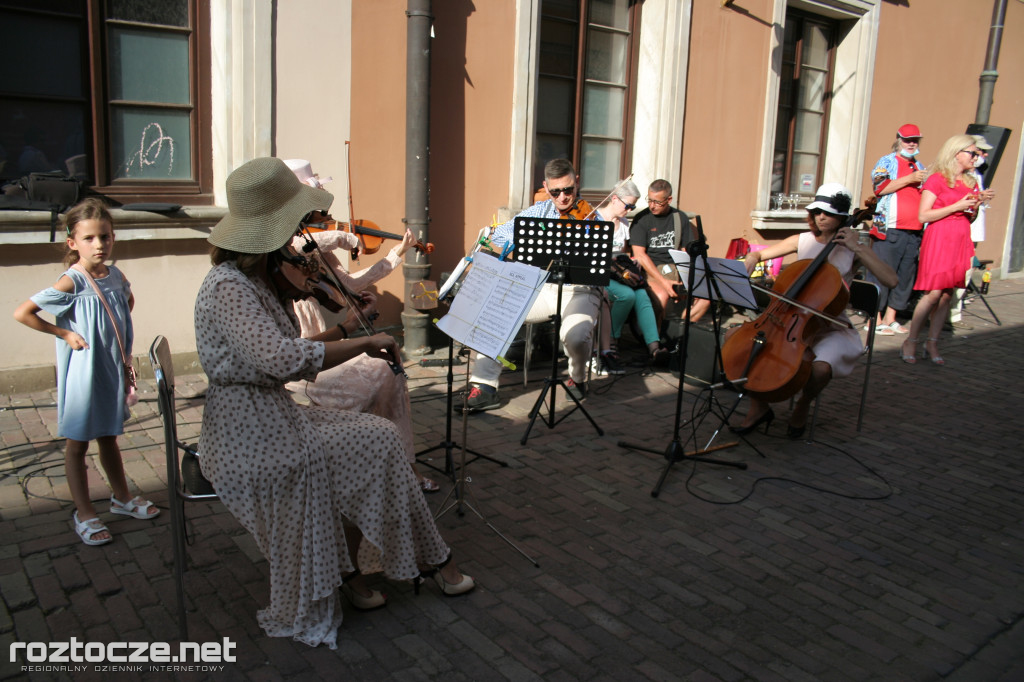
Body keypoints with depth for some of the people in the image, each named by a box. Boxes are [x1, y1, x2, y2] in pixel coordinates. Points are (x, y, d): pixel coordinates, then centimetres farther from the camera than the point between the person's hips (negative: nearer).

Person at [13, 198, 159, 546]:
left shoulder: (116, 275, 0)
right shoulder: (72, 283, -18)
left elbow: (129, 300, 23)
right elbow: (22, 313, -20)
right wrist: (64, 333, -17)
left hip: (113, 371, 6)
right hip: (82, 374, -6)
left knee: (109, 437, 21)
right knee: (77, 443, 9)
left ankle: (122, 497, 36)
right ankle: (84, 514, 21)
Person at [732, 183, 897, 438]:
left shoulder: (855, 248, -2)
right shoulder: (802, 241, 6)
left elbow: (891, 280, -15)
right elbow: (758, 255, 13)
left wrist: (857, 249, -18)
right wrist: (748, 265, -11)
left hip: (830, 329, -3)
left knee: (820, 368, -36)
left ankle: (802, 407, 1)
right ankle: (759, 406, -1)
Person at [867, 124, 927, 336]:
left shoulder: (920, 168, 22)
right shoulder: (887, 162, 3)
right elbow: (880, 186, -13)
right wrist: (909, 179, -15)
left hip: (914, 232, 7)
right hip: (889, 230, -7)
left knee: (905, 276, 8)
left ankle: (890, 318, 16)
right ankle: (875, 320, 1)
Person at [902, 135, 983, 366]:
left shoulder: (971, 183, 16)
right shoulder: (937, 179, -4)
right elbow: (923, 215, -11)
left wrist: (974, 209, 3)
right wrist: (957, 206, -13)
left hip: (961, 240, 6)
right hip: (939, 238, -6)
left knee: (947, 294, 4)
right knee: (934, 293, -12)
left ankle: (932, 342, 11)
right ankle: (911, 341, -2)